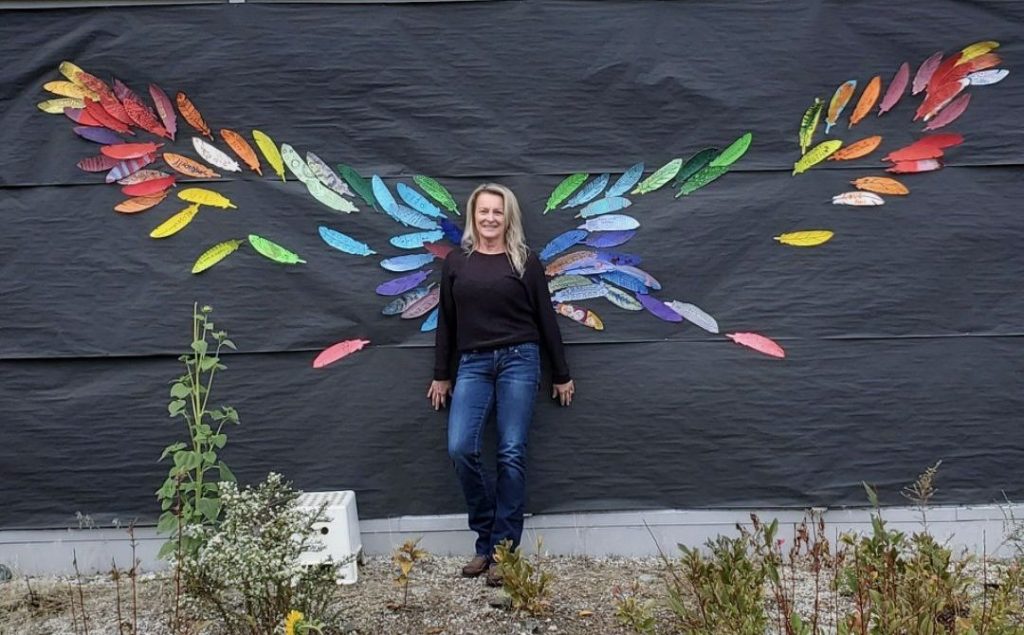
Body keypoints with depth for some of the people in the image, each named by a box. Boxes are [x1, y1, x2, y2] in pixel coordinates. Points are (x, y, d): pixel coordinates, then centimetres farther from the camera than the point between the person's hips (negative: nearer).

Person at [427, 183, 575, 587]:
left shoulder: (526, 261, 4)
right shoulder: (456, 262, 10)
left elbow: (545, 318, 6)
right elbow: (446, 322, 13)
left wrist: (562, 375, 7)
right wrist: (440, 375, 12)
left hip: (519, 360, -2)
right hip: (473, 364, 2)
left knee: (511, 453, -2)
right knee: (460, 448, -11)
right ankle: (488, 537, 10)